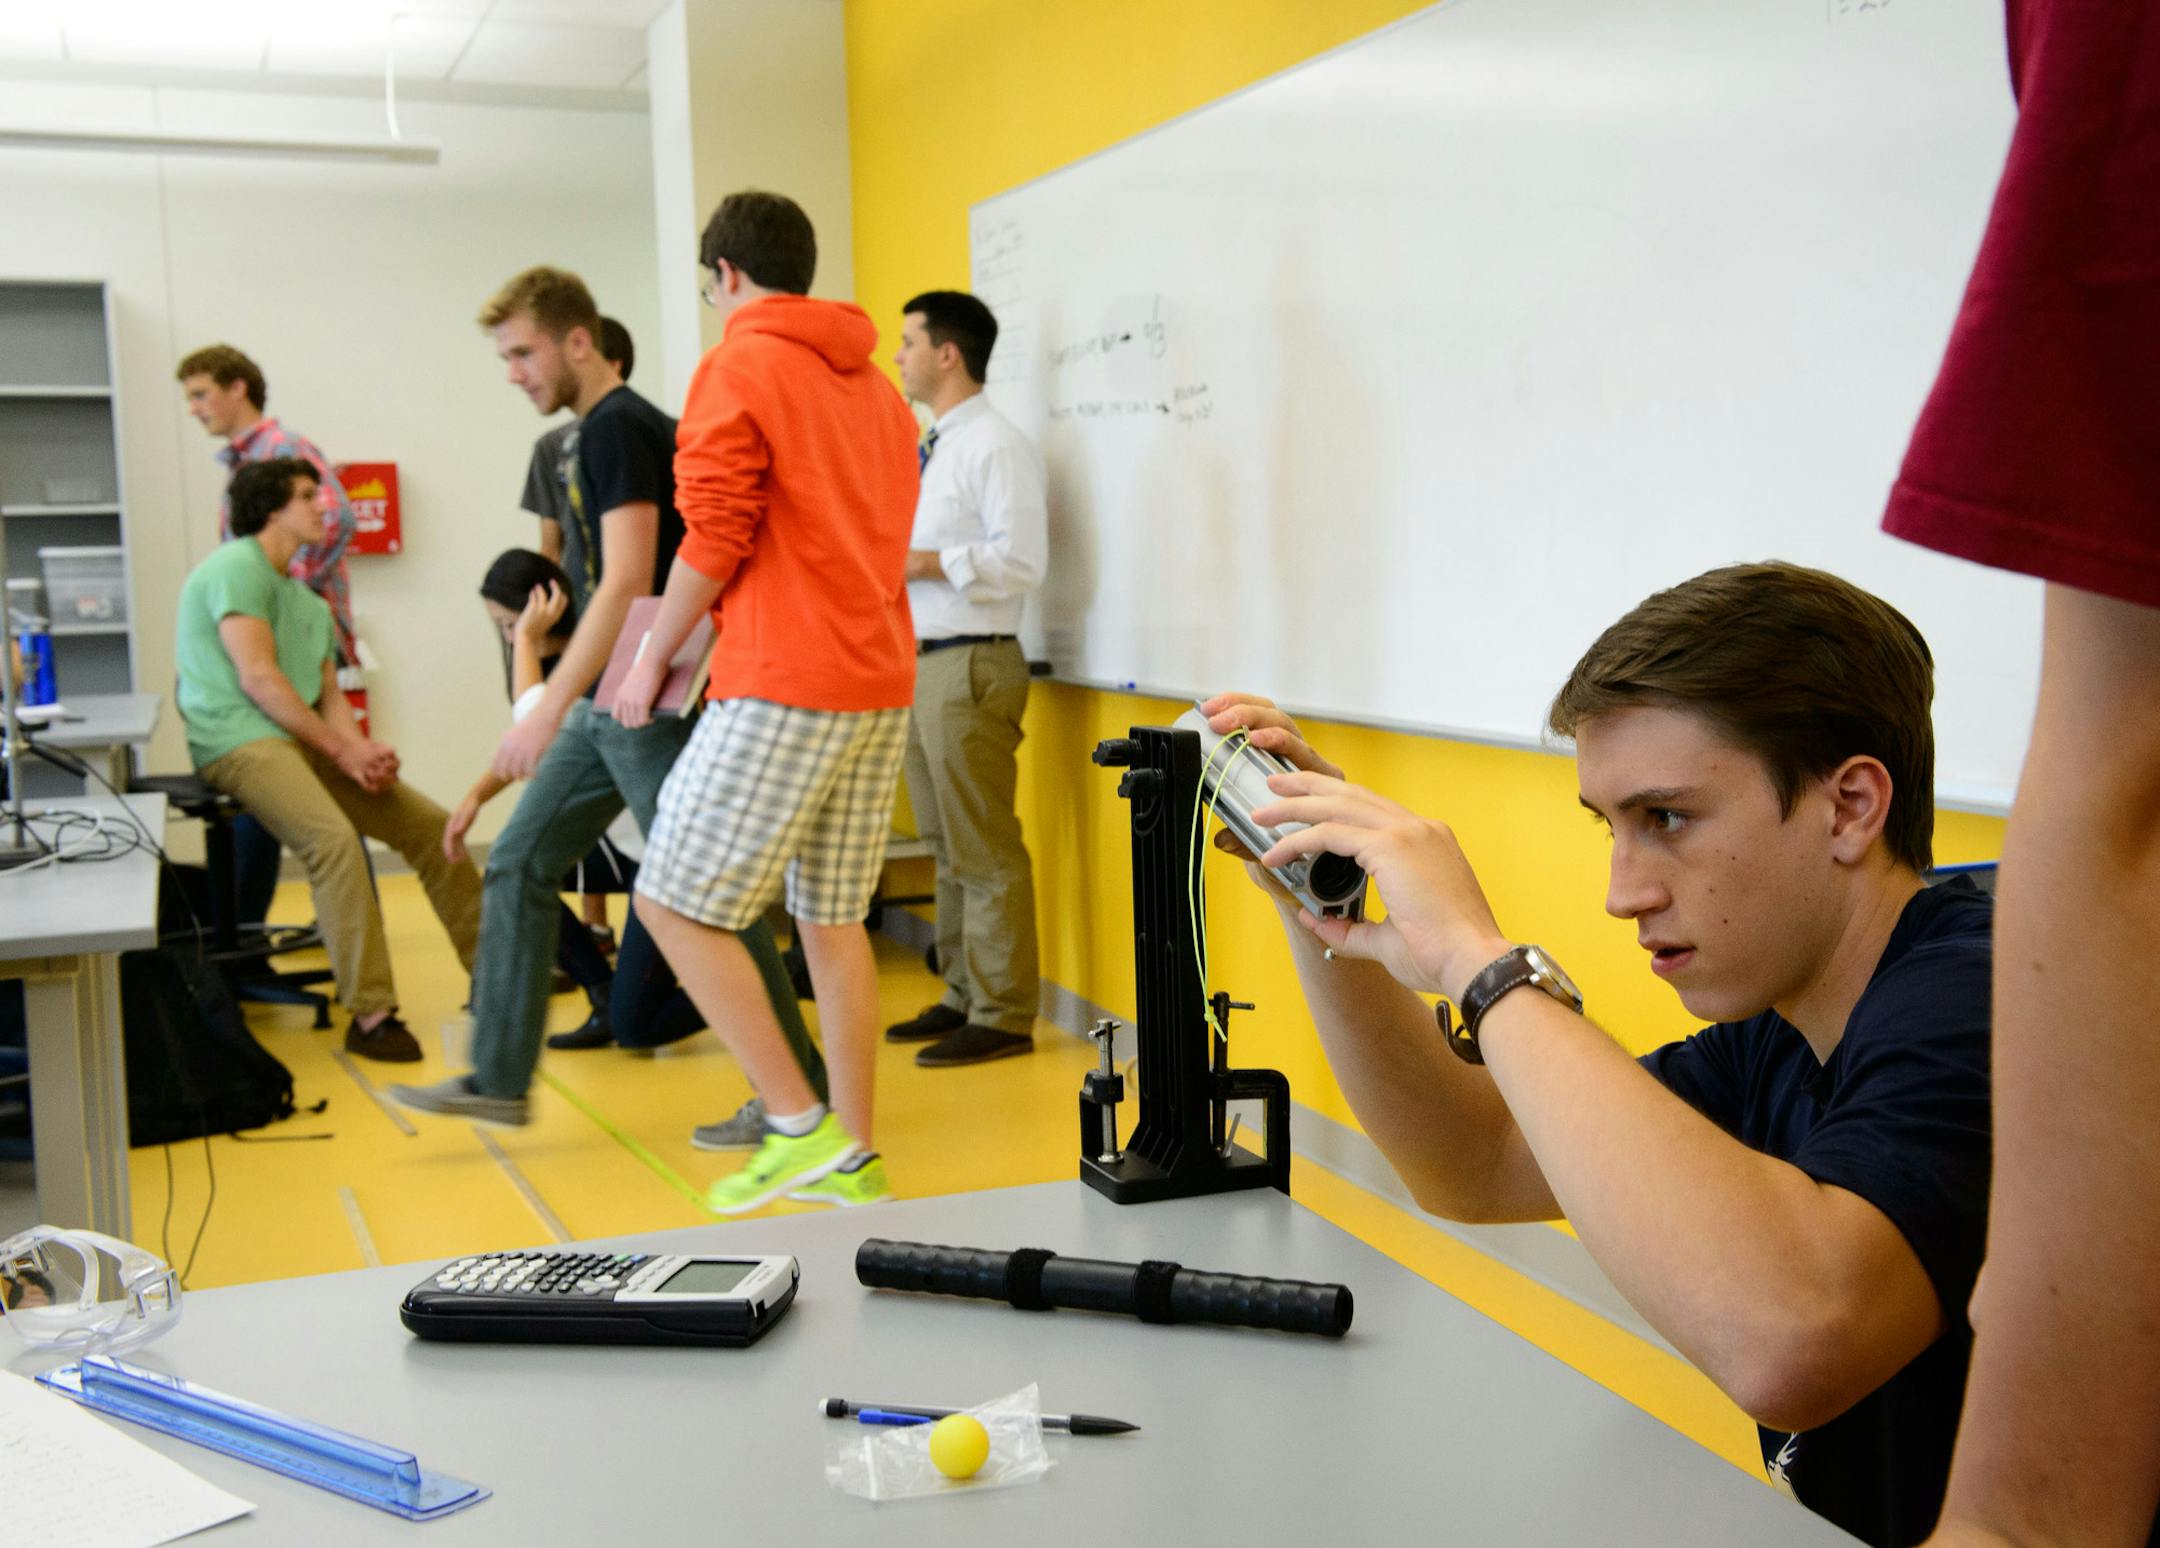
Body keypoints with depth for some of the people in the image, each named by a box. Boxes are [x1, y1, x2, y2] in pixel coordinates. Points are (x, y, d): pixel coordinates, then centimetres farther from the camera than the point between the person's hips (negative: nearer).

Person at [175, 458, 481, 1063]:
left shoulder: (308, 603, 24)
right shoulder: (239, 568, -5)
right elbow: (257, 678, -14)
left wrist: (361, 751, -5)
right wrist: (342, 748, -14)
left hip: (305, 742, 9)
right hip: (240, 742, -9)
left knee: (431, 824, 2)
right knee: (336, 839, -32)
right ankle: (371, 1015, -32)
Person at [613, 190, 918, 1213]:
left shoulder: (738, 367, -5)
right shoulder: (874, 386, 19)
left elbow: (714, 540, -12)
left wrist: (653, 662, 2)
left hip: (782, 691, -8)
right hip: (881, 686, 8)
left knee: (674, 906, 1)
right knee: (832, 919, 13)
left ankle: (801, 1126, -2)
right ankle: (851, 1159, 16)